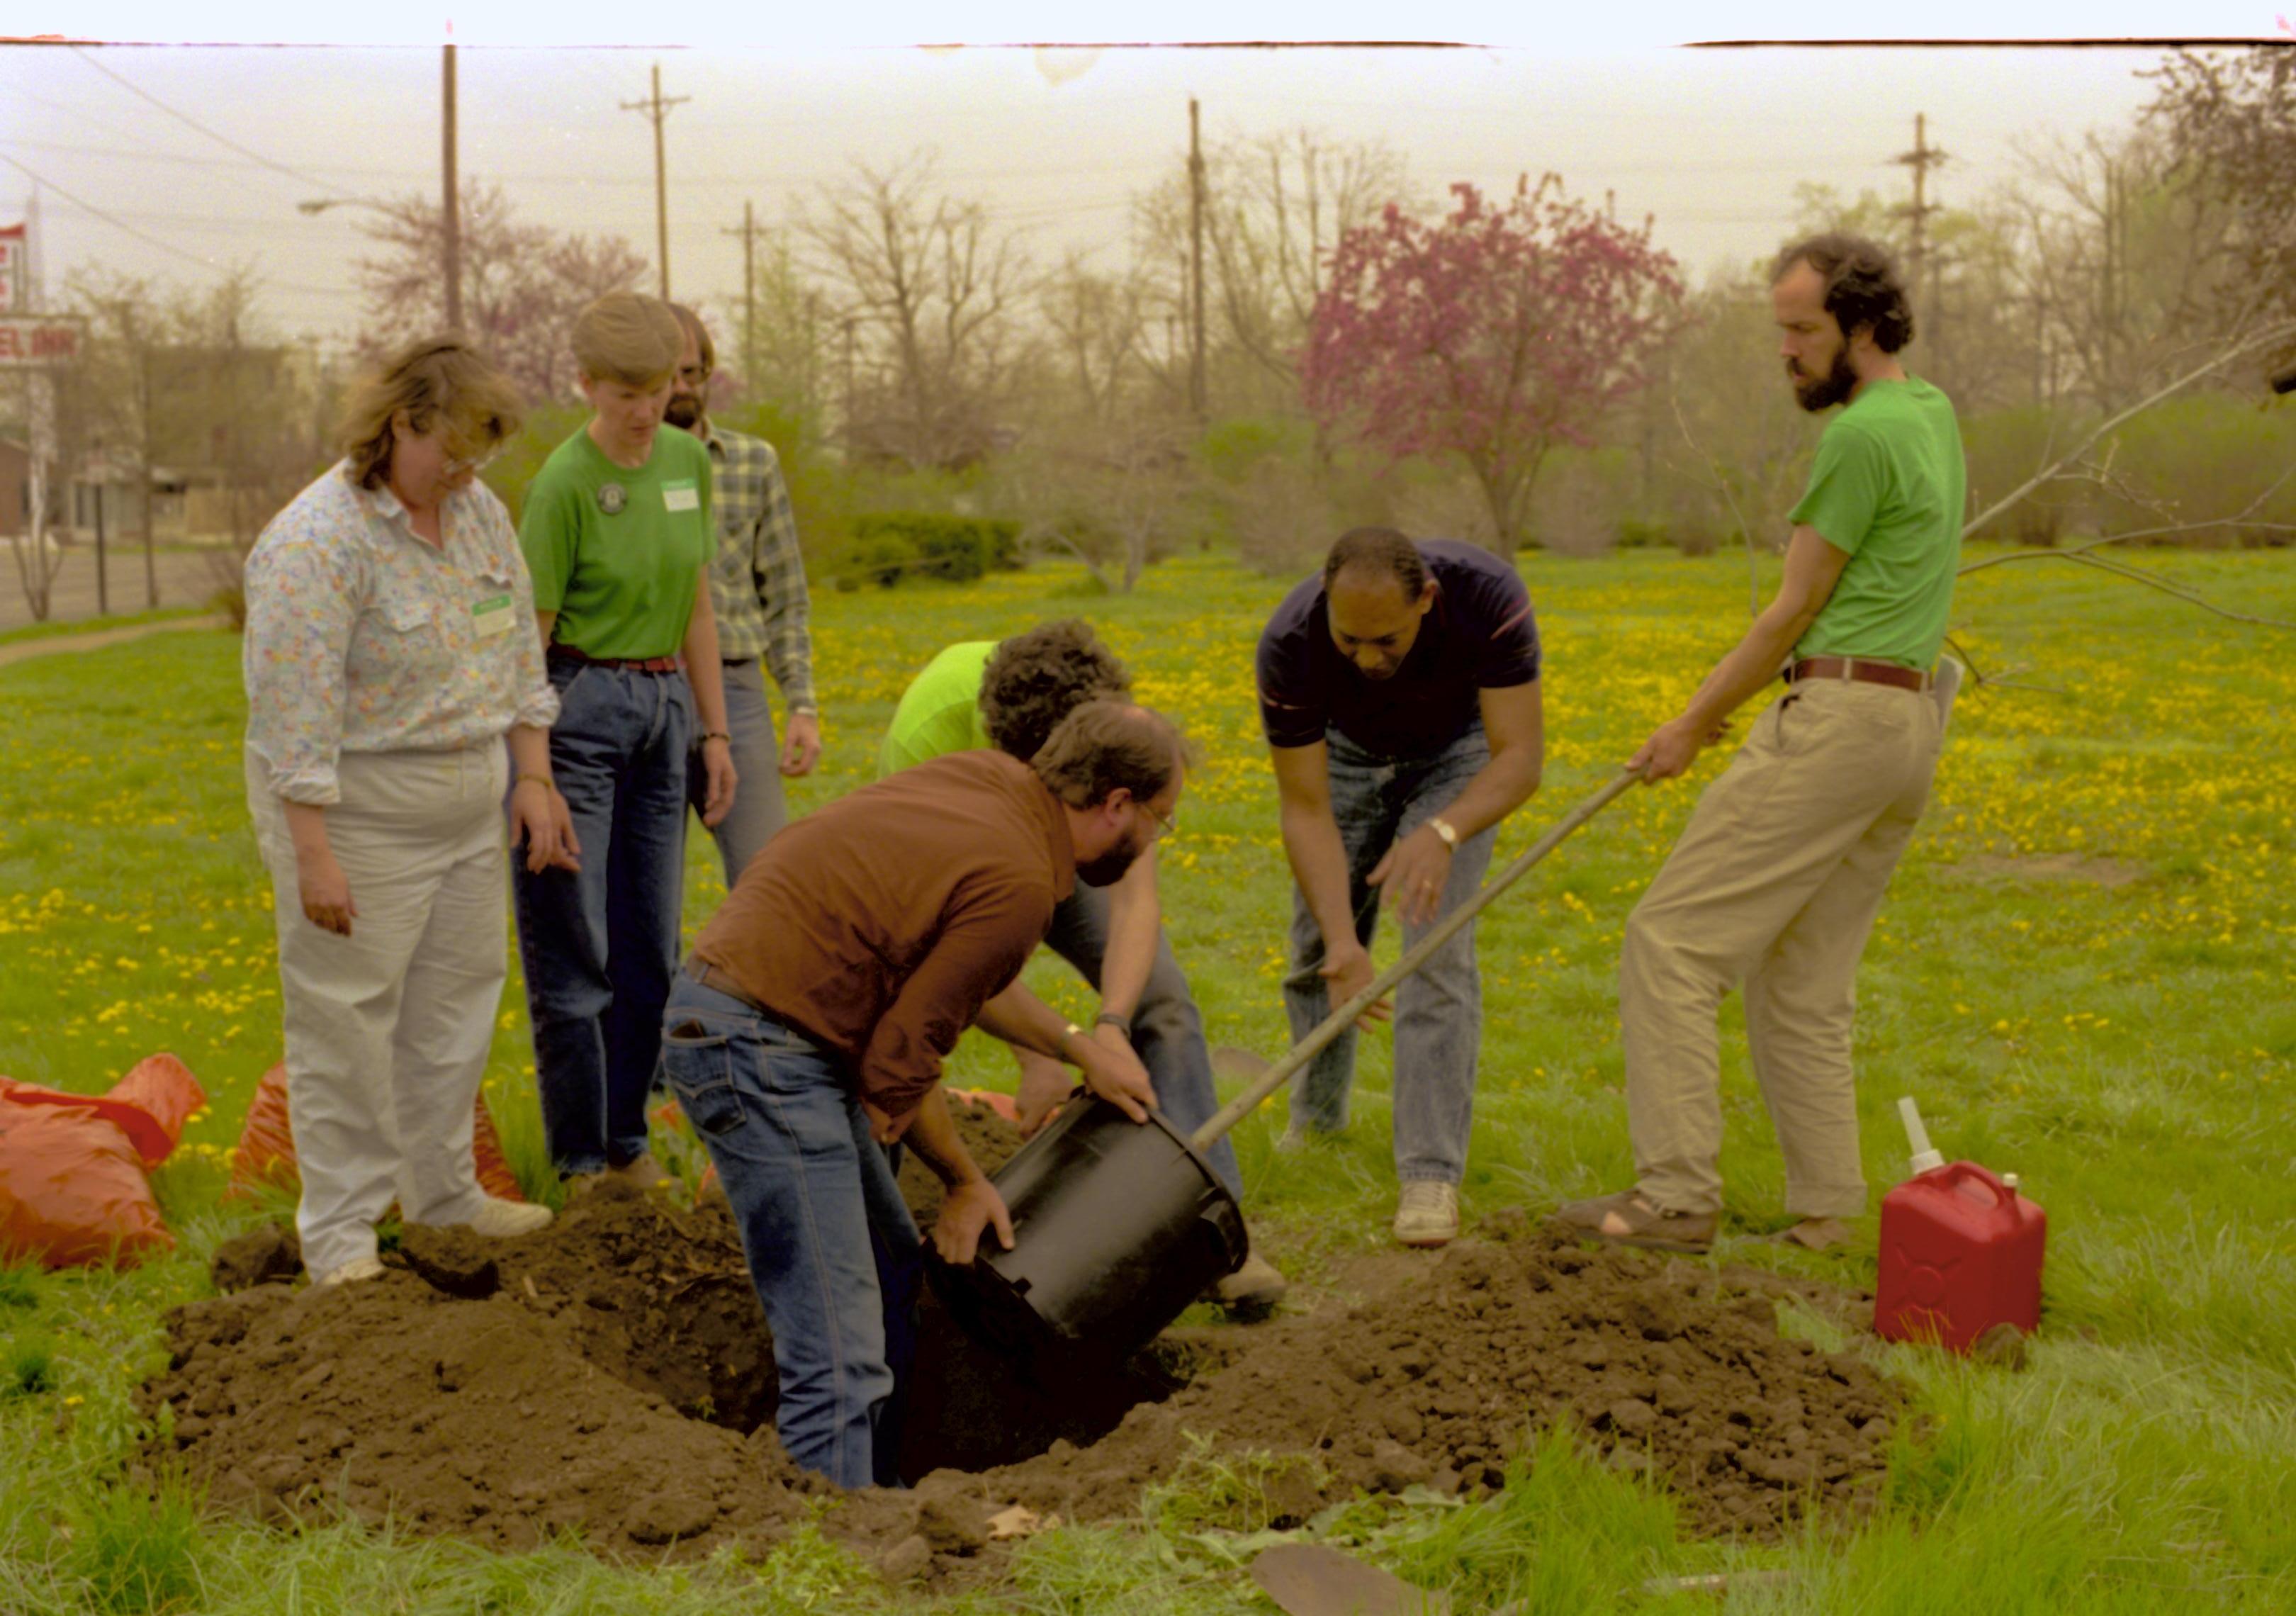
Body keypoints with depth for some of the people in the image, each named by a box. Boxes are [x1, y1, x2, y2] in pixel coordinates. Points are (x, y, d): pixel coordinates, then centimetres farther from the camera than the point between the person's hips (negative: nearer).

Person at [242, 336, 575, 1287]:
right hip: (359, 810, -8)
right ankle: (338, 1236, 8)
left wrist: (534, 779, 9)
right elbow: (294, 717, -22)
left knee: (457, 1001, 16)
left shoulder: (478, 509, 4)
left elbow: (519, 651, 12)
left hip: (466, 802, 8)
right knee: (348, 1022, -1)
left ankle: (443, 1191, 30)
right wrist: (315, 856, -23)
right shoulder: (317, 544, -21)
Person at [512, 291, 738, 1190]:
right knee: (572, 948, -1)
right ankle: (579, 1157, 9)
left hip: (664, 706, 6)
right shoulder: (564, 483, -13)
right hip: (580, 704, -6)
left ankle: (628, 1141, 21)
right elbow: (529, 637, -11)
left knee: (651, 945, 10)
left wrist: (715, 732, 12)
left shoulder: (689, 461, 6)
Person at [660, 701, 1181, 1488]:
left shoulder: (989, 778, 9)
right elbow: (898, 1066, -12)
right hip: (756, 1047, -11)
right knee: (841, 1358, -12)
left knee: (895, 1280, 19)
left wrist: (1079, 1047, 27)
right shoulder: (1018, 884, -17)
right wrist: (965, 1184, 2)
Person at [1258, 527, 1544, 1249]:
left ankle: (1431, 1173, -14)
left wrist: (1441, 835, -55)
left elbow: (1520, 756, -36)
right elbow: (1306, 809, -30)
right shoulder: (1289, 646, -36)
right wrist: (1343, 941, -41)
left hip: (1456, 750, -2)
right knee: (1317, 948, 6)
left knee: (1438, 947, -17)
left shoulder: (1487, 596, -40)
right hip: (1346, 754, 2)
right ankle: (1316, 1114, 34)